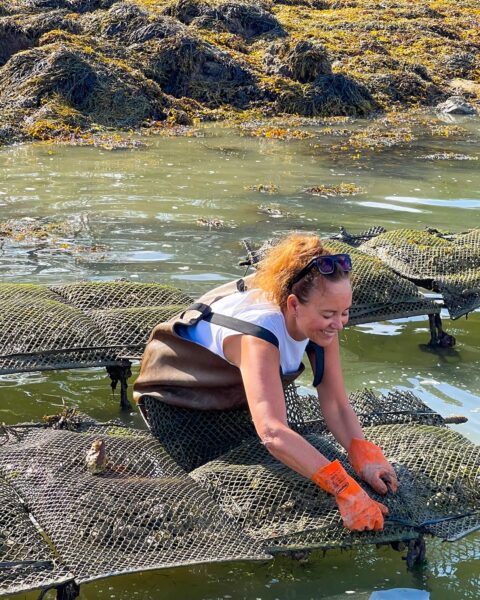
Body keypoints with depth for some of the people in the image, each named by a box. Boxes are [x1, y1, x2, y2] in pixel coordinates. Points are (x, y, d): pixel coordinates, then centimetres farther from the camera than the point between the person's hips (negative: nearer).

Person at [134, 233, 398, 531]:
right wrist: (345, 490, -66)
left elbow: (337, 404, -24)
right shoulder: (259, 335, -47)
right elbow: (273, 434, -59)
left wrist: (364, 455, -43)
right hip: (177, 396, -7)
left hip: (234, 394, 7)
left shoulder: (320, 323, -23)